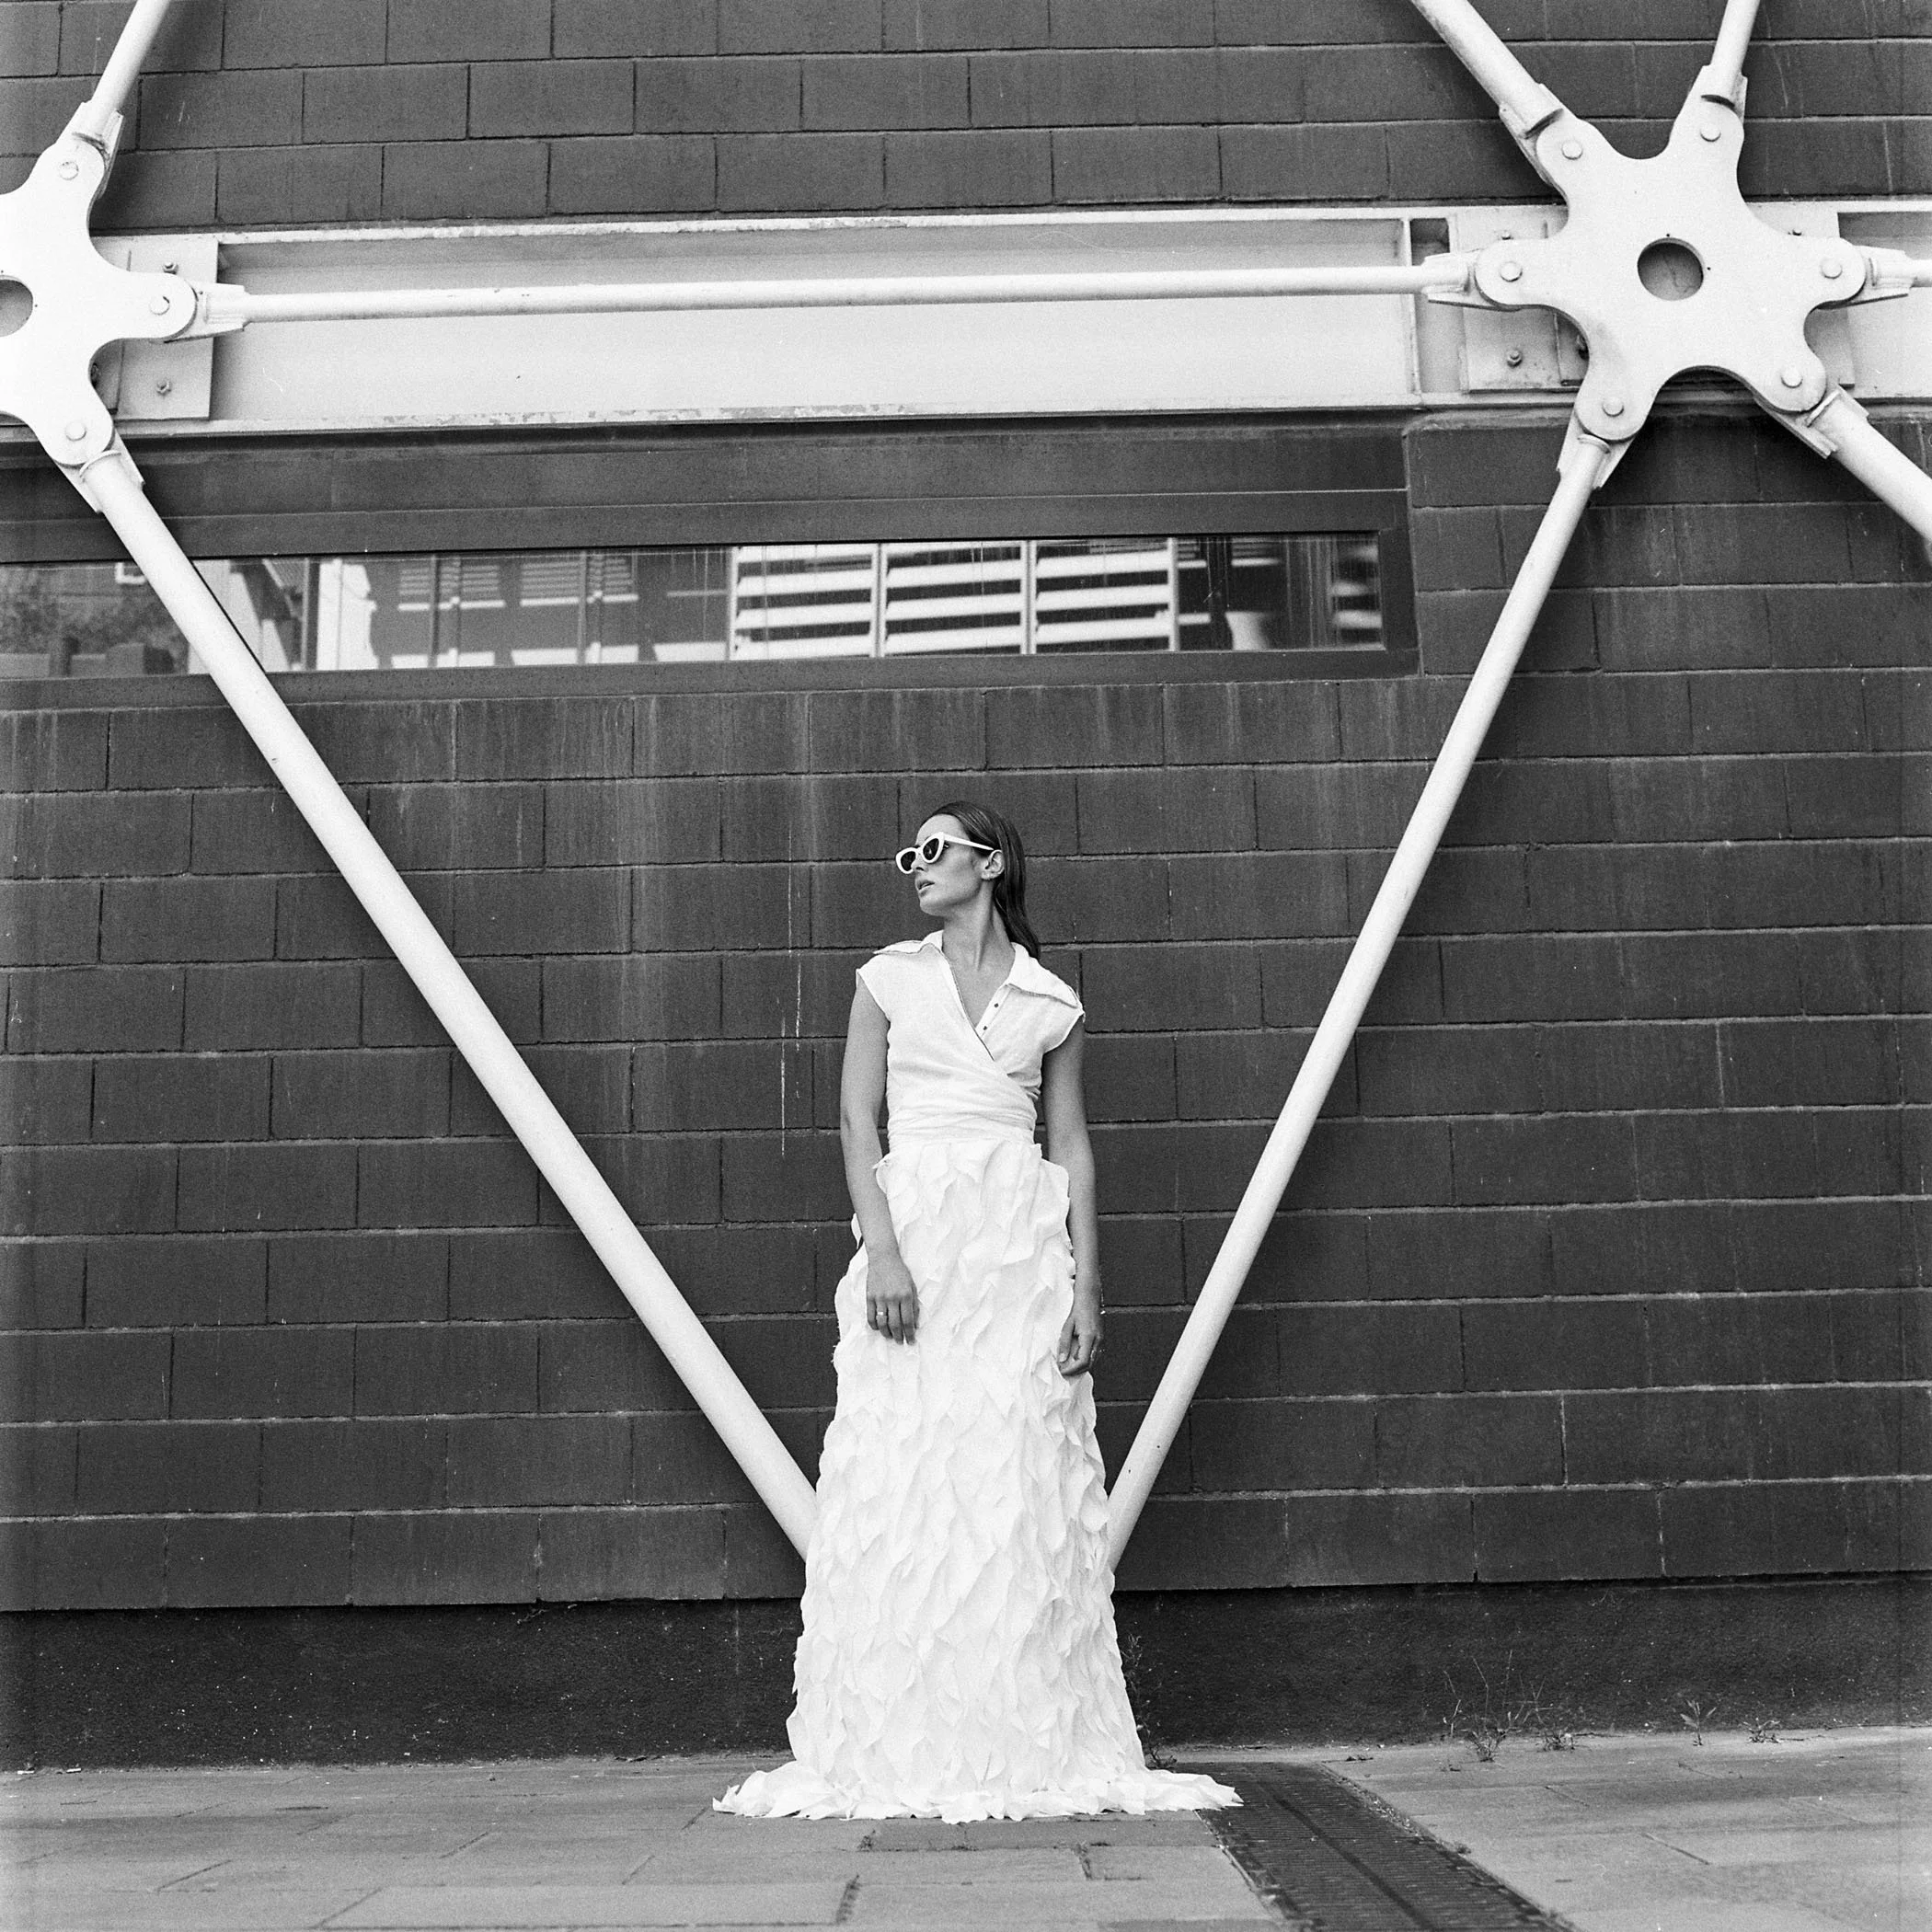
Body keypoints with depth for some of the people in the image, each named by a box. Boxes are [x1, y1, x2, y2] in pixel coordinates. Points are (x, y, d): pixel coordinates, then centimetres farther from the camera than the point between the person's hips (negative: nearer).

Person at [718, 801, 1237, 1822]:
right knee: (901, 1484, -5)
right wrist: (881, 1249, -11)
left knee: (1023, 1488, -2)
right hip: (912, 1229, 0)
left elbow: (1072, 1147, 8)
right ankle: (900, 1750, 3)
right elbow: (858, 1115, 2)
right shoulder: (889, 978, 9)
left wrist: (1086, 1288, 0)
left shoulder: (1051, 1001, 10)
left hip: (1022, 1240, 0)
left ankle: (1031, 1747, 6)